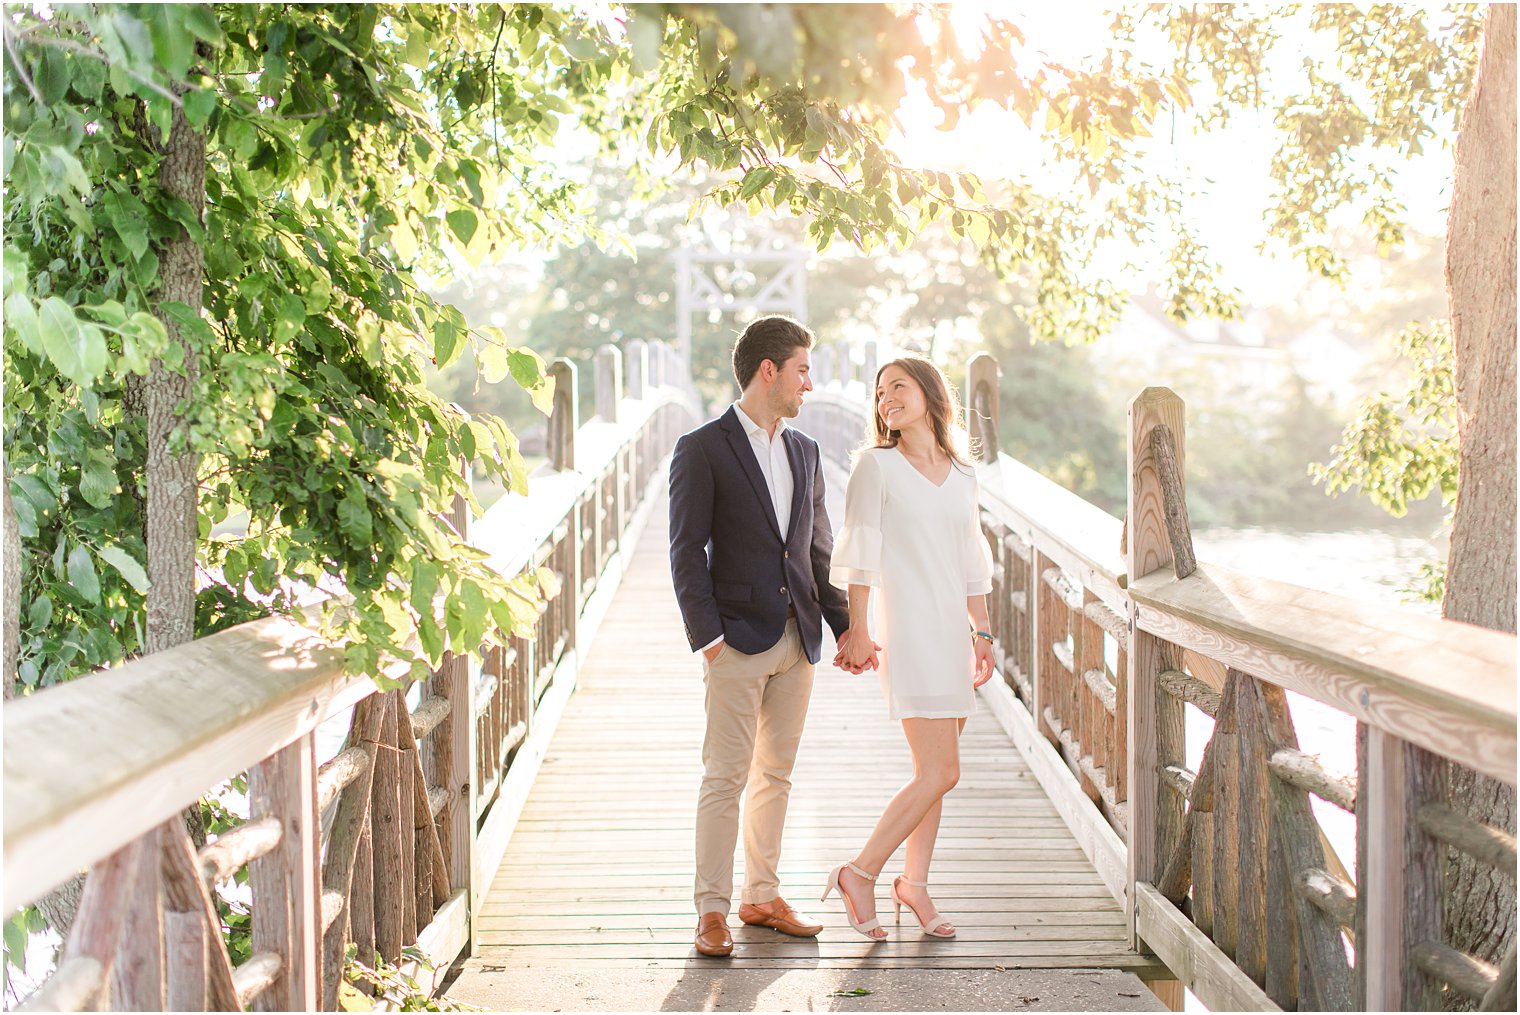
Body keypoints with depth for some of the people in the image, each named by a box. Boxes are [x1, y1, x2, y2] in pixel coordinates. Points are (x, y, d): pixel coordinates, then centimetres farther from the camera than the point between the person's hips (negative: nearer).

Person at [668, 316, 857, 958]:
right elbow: (687, 553, -8)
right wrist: (706, 636, -15)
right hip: (739, 640, -6)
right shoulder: (702, 449, -5)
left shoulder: (804, 451, 14)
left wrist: (844, 624, 11)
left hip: (797, 640, 6)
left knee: (776, 775, 12)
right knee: (726, 778, -4)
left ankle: (762, 897, 22)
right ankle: (712, 911, 3)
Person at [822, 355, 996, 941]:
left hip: (951, 630, 6)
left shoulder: (961, 475, 14)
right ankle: (860, 873, -2)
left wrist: (981, 633, 16)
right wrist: (858, 630, -9)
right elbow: (860, 552, -4)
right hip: (906, 629, -6)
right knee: (939, 772, -12)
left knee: (934, 770, 8)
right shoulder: (876, 465, -2)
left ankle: (914, 883, 19)